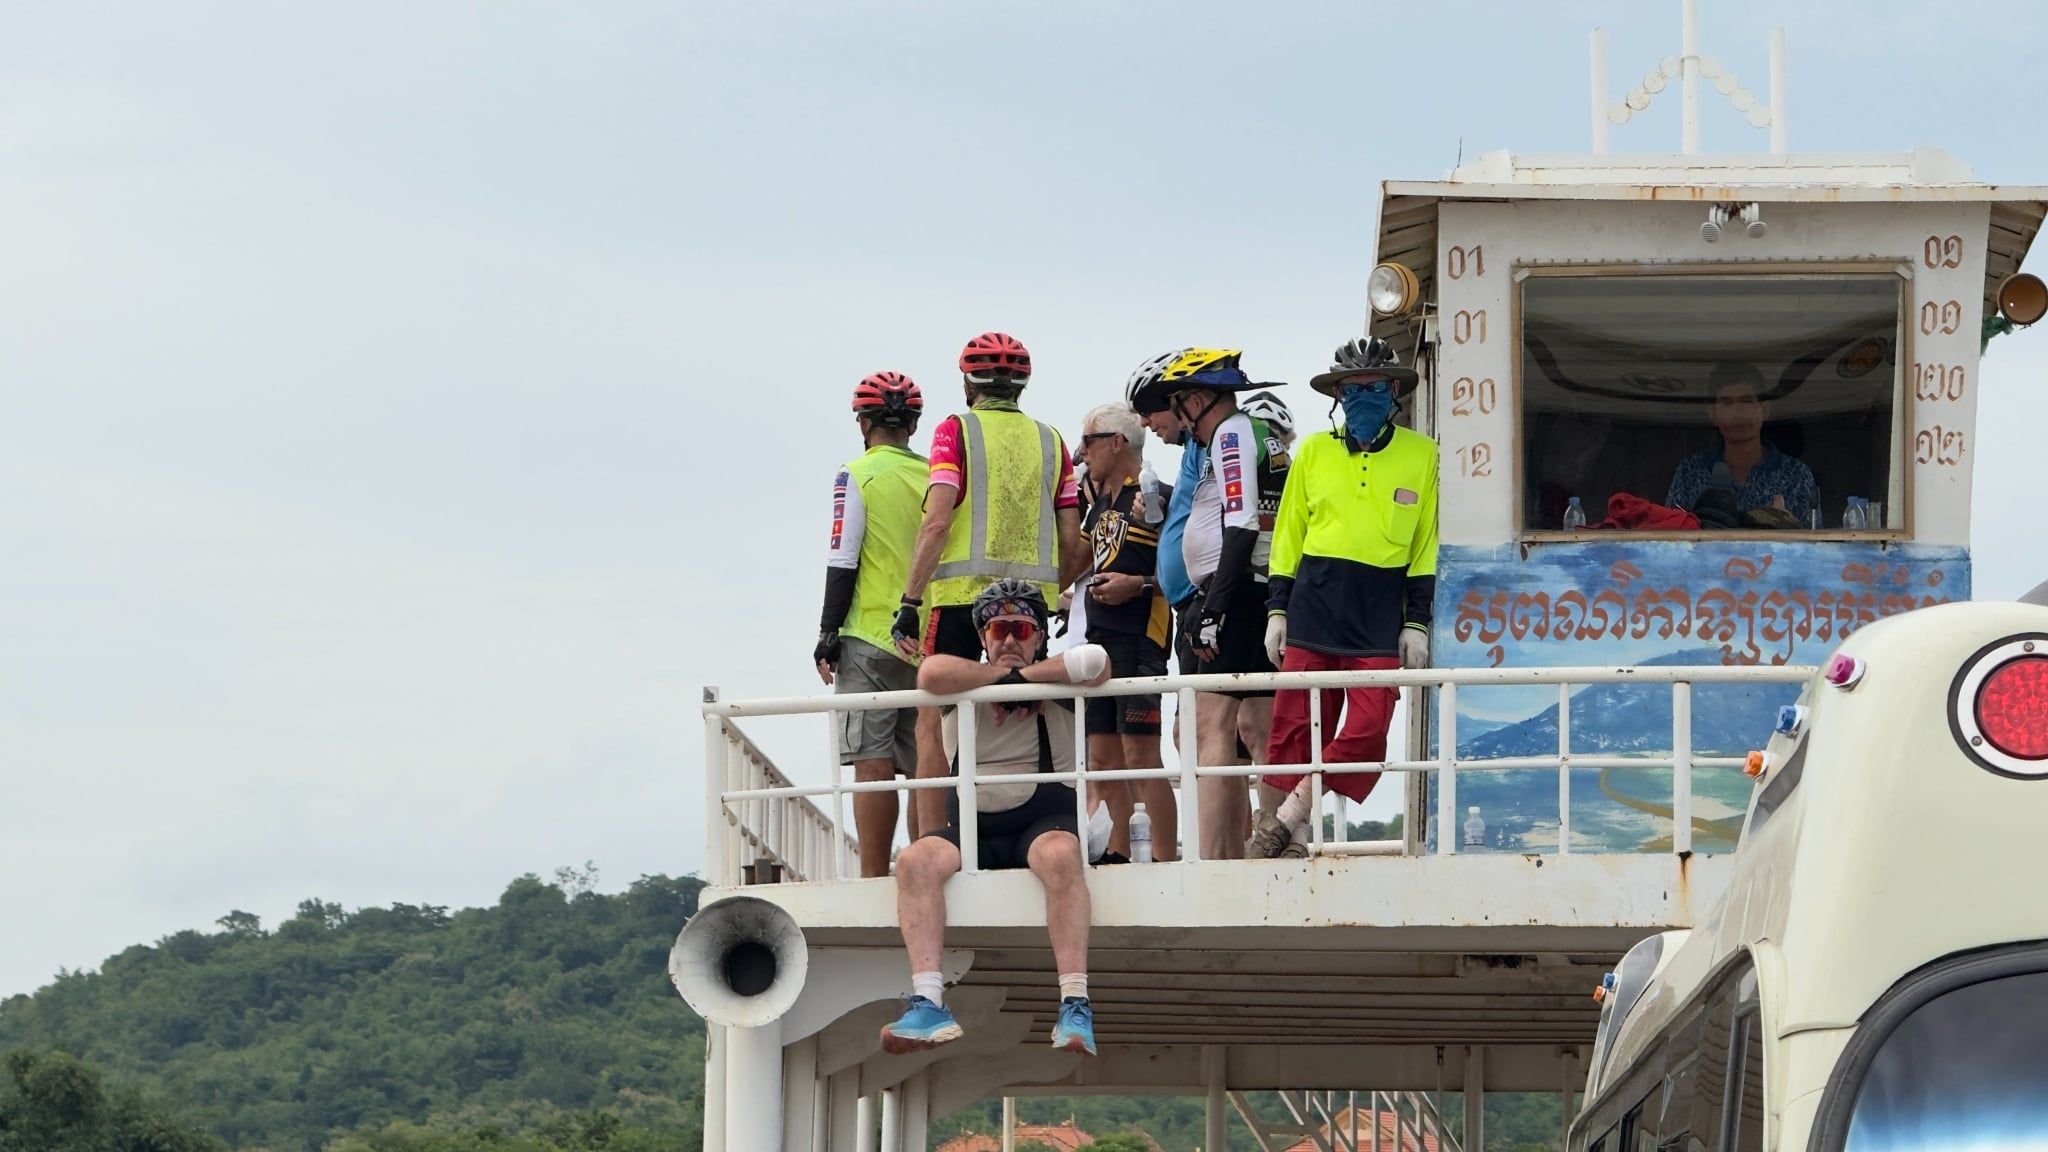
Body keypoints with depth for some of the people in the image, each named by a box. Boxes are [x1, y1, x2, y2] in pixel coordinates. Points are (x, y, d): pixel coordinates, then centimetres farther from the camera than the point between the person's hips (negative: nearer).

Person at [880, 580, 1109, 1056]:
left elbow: (1096, 663, -14)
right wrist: (1002, 674, -5)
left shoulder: (1055, 682, 9)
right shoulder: (966, 682, 12)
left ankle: (1075, 1006, -45)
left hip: (1045, 819, -2)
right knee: (915, 861, -28)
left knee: (1059, 855, -37)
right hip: (972, 828, 2)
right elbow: (931, 675, -13)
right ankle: (928, 1004, -40)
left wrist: (1024, 674, -6)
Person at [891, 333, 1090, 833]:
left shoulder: (956, 430, 0)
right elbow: (1074, 545, 10)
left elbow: (937, 522, -11)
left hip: (961, 592, -4)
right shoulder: (1050, 440, 13)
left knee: (934, 722, 1)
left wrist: (909, 602, -10)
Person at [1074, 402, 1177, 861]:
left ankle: (1162, 859, -13)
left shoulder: (1153, 496, -9)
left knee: (1140, 754, -13)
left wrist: (1138, 585, -21)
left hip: (1139, 640, -10)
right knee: (1103, 758, 9)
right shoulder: (1101, 504, 18)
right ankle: (1118, 857, 14)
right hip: (1100, 638, 10)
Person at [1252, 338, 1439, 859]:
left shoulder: (1421, 455, 7)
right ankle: (1279, 830, 4)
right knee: (1294, 728, -3)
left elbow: (1427, 545, 7)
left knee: (1367, 732, -12)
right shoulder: (1314, 451, 11)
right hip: (1313, 604, 1)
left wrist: (1417, 622, 1)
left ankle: (1285, 819, -3)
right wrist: (1278, 609, 6)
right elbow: (1288, 534, 14)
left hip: (1381, 617, -1)